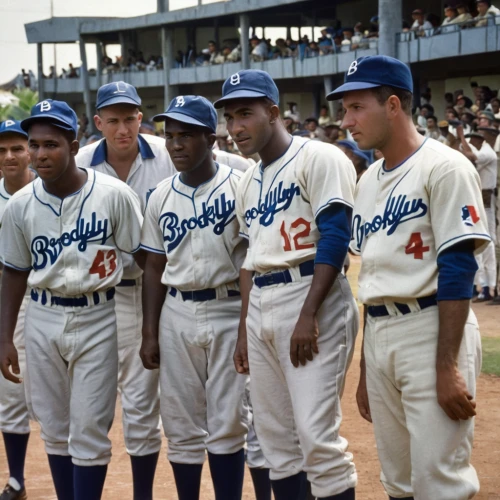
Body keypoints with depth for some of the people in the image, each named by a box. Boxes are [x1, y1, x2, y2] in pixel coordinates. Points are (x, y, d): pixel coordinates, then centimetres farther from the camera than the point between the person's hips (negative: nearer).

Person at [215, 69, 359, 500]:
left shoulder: (319, 159, -6)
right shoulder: (249, 181, 19)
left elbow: (334, 238, -14)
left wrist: (308, 316, -21)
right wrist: (245, 330, 18)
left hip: (312, 300, -8)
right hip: (260, 309, 8)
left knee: (317, 436, -14)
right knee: (276, 437, 9)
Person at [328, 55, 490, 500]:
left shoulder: (443, 168, -9)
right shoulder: (369, 181, 15)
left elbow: (458, 269, -15)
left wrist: (447, 367, -20)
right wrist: (366, 369, 19)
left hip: (431, 329, -8)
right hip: (379, 338, 8)